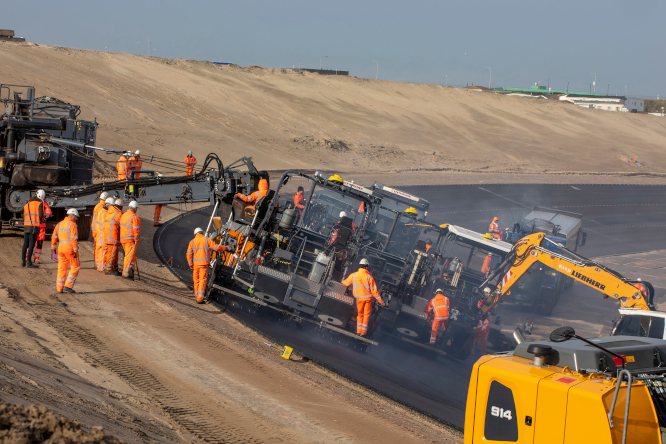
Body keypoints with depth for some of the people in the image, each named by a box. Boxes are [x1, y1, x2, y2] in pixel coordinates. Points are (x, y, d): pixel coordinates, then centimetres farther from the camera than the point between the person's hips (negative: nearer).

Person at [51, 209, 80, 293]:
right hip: (70, 248, -7)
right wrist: (76, 251, -18)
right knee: (75, 267, 5)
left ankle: (59, 288, 9)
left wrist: (53, 248, 17)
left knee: (62, 268, 11)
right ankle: (68, 285, -3)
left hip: (61, 248, 7)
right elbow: (74, 238, -19)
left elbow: (54, 237, 12)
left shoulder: (59, 224, 11)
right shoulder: (72, 224, -12)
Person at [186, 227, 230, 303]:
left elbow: (189, 254, 1)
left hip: (195, 263, 3)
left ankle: (197, 296, 25)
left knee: (196, 280, 15)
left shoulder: (192, 242, 8)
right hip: (204, 263, -3)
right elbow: (216, 247, -2)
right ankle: (200, 298, -13)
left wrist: (190, 265, 4)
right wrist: (225, 248, 13)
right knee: (203, 280, -5)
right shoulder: (207, 240, 3)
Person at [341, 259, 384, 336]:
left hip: (359, 298, 3)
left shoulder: (354, 275, -10)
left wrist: (342, 282, 34)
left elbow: (346, 283, 8)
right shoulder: (369, 277, -19)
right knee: (366, 314, 12)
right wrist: (380, 300, -8)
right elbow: (374, 290, -17)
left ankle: (359, 330, 18)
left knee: (360, 314, 19)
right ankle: (363, 331, 12)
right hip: (368, 298, -3)